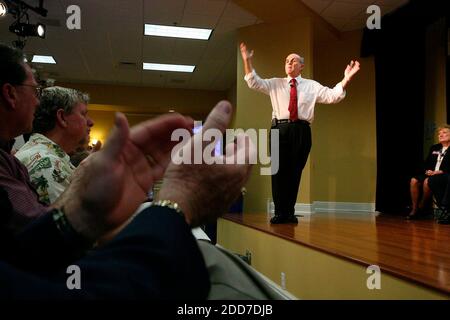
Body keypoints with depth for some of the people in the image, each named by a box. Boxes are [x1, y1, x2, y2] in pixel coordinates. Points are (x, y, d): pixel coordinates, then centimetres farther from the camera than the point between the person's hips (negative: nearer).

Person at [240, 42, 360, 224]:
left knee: (295, 171, 3)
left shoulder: (312, 86, 14)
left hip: (301, 131, 1)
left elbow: (333, 96, 5)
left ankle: (290, 212, 12)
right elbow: (254, 83, 4)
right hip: (280, 129, 0)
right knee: (279, 170, -4)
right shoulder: (275, 84, 15)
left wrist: (346, 79, -8)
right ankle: (279, 213, 2)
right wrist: (247, 61, -7)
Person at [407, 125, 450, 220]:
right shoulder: (434, 148, 22)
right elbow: (426, 163, 18)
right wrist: (427, 170, -3)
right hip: (431, 173, 6)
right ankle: (414, 209, -20)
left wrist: (439, 172, -20)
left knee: (427, 181, -35)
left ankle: (421, 208, -16)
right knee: (414, 180, -22)